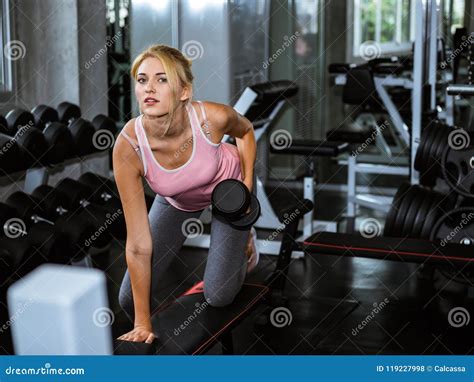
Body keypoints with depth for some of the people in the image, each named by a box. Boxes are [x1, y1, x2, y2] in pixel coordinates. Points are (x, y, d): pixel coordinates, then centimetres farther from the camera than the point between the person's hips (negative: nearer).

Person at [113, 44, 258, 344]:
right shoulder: (129, 147, -37)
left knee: (218, 295, -8)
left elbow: (245, 130, -6)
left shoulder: (213, 117, -37)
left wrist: (248, 184, -12)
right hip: (178, 200, 1)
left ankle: (243, 239, 21)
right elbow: (138, 246, -31)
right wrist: (143, 324, -27)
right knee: (131, 299, -6)